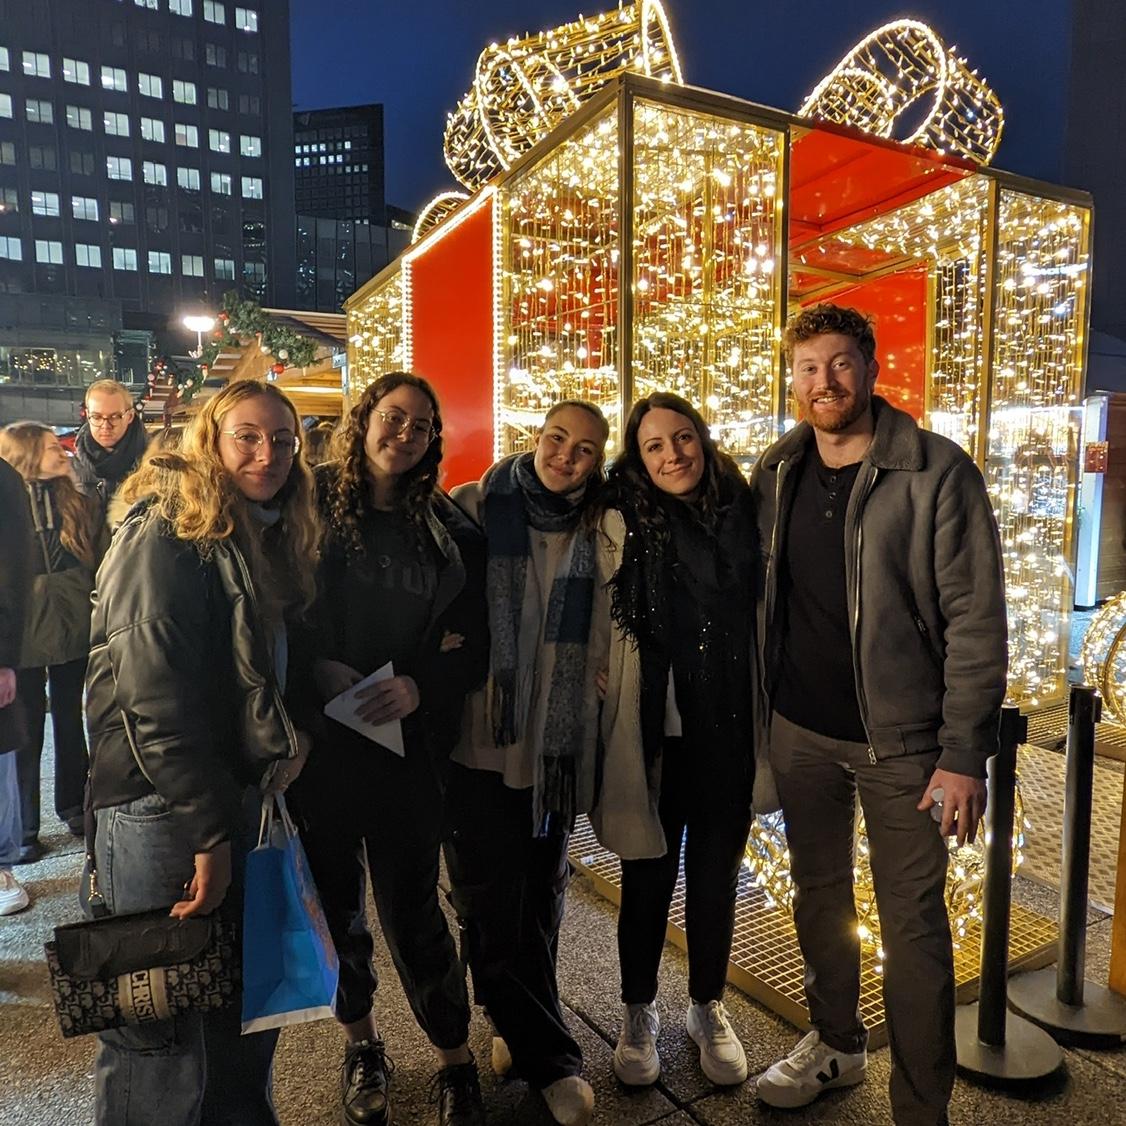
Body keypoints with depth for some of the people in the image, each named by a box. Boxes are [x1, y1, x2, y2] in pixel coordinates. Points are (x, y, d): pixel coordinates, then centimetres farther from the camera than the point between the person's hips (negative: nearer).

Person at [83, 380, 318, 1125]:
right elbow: (154, 698, -20)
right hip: (161, 809, -8)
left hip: (236, 795, 8)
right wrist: (208, 832, -18)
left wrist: (288, 742, 3)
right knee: (162, 1018, 5)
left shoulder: (267, 540, 11)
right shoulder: (166, 535, -14)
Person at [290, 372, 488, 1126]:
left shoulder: (449, 529, 3)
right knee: (336, 902, 14)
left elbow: (475, 647, 3)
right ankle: (362, 1046, 39)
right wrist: (318, 670, -16)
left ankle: (456, 1061, 27)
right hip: (319, 739, 1)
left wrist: (419, 686, -14)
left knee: (412, 911, 4)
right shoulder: (313, 505, 0)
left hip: (408, 745, 0)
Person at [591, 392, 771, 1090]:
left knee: (717, 874, 17)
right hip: (653, 734, -2)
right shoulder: (624, 522, -8)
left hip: (729, 732, 3)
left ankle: (710, 1008, 40)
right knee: (649, 877, 13)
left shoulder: (741, 513, 1)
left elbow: (760, 617, 10)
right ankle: (640, 1012, 37)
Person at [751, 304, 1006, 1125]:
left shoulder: (937, 472, -11)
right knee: (818, 897, 19)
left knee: (913, 926, 6)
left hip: (900, 738, -4)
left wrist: (964, 752, -16)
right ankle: (836, 1044, 42)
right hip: (800, 729, 5)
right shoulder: (776, 475, 3)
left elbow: (976, 620, -13)